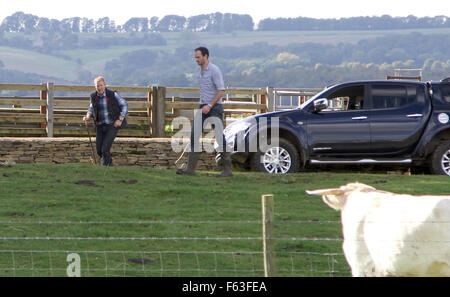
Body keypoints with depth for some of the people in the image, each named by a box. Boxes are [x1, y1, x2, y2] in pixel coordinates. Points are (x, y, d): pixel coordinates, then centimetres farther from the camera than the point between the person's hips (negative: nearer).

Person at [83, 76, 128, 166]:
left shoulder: (113, 94, -12)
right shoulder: (93, 96, 0)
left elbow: (125, 106, -5)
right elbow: (91, 109, 17)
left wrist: (120, 119, -13)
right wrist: (87, 116, -4)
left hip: (113, 125, -5)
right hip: (101, 126, 5)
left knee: (105, 149, -15)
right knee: (99, 150, 6)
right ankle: (109, 161, 37)